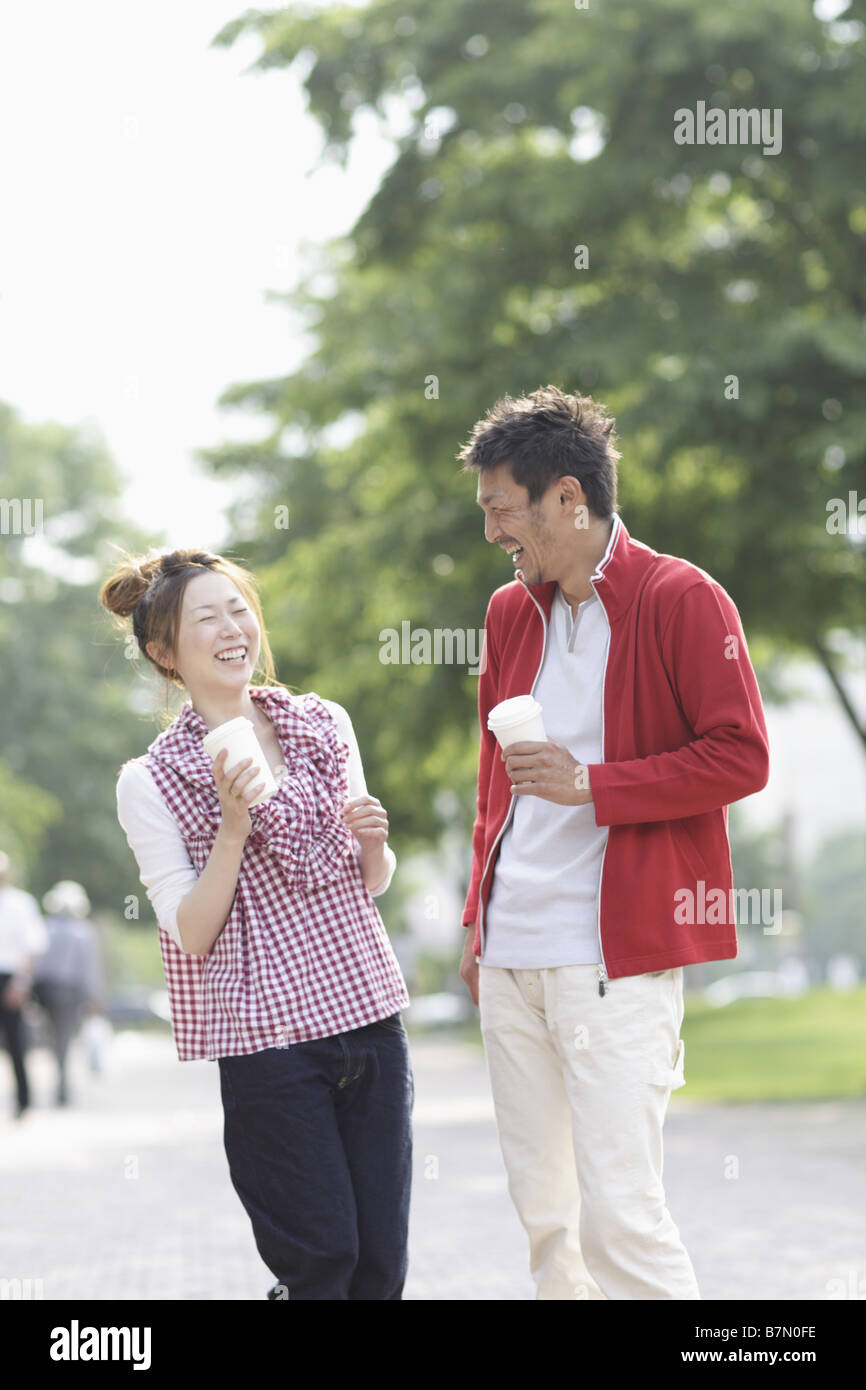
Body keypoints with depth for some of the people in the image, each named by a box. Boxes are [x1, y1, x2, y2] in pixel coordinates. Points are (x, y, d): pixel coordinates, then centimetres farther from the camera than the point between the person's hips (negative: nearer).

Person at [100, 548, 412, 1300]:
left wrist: (374, 841, -4)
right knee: (322, 1263, -4)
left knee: (382, 1266, 4)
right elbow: (191, 934, -6)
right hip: (269, 1039, -4)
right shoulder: (152, 782, -3)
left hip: (369, 1012, 4)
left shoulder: (326, 724, 9)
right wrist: (234, 825, -17)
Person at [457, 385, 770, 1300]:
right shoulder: (509, 612, 14)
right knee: (542, 1212, 11)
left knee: (618, 1212, -12)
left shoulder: (681, 599, -7)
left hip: (617, 954, -7)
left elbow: (741, 759, -12)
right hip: (514, 951, 7)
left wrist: (591, 785, -17)